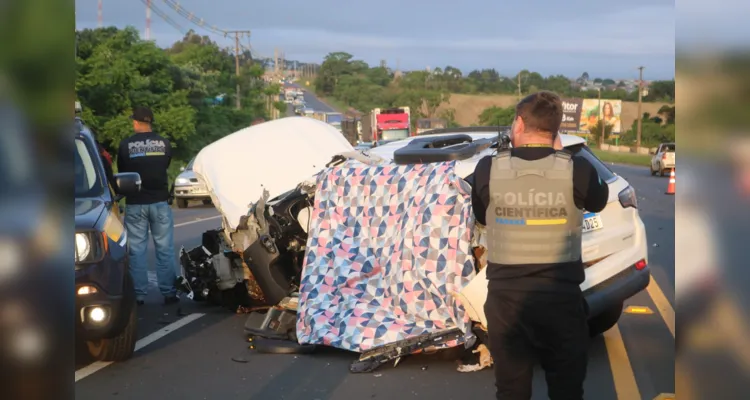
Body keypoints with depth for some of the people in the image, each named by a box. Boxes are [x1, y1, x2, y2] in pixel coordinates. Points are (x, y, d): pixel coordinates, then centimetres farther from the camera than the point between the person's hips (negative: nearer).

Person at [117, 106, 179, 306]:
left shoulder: (125, 145, -6)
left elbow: (122, 172, 5)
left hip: (135, 203, -1)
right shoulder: (164, 143, -2)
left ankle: (139, 295, 5)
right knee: (164, 249, 6)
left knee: (137, 250, 5)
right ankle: (169, 293, 5)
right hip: (159, 201, 1)